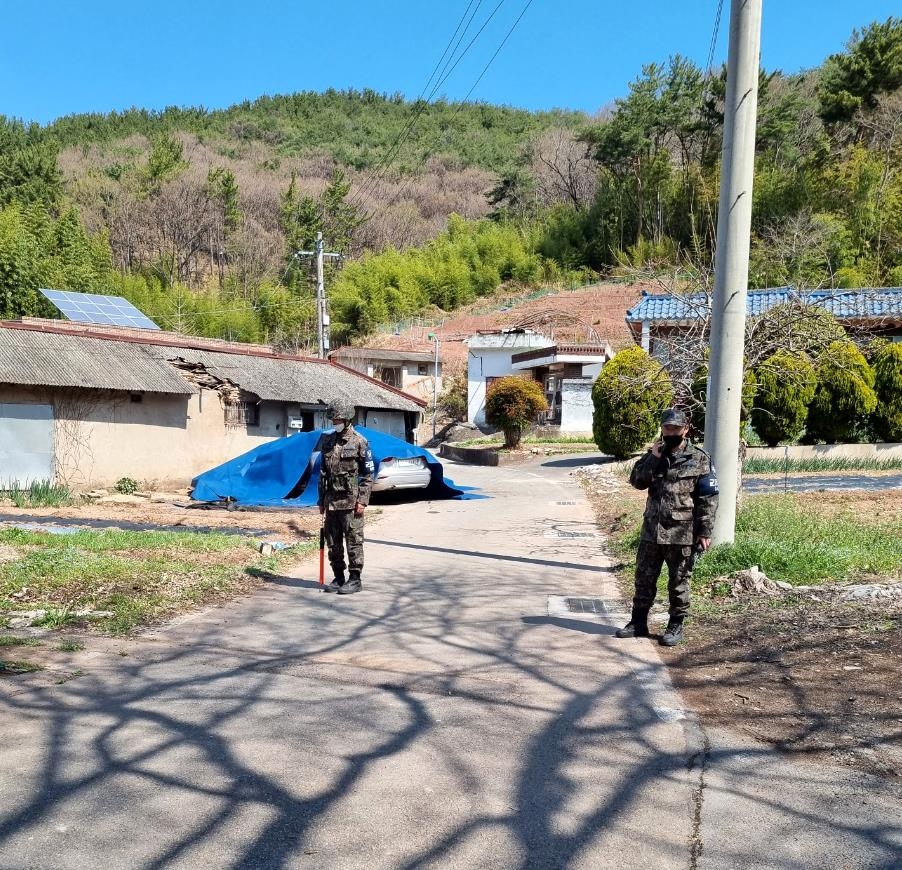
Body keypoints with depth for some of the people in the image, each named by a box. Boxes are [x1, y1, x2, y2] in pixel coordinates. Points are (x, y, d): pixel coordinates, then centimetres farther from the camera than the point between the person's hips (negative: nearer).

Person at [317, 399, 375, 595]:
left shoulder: (359, 442, -5)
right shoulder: (328, 441, 11)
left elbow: (368, 474, -6)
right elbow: (323, 472, 16)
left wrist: (362, 500, -13)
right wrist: (321, 499, 14)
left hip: (350, 502, -6)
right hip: (331, 501, 6)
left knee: (353, 542, 0)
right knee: (333, 542, 10)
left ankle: (355, 579, 8)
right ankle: (338, 578, 21)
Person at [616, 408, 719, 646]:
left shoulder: (699, 459, -5)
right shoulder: (654, 455, 9)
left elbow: (708, 499, -7)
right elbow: (637, 481, 1)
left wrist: (705, 531, -11)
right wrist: (653, 459, -10)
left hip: (682, 534, -4)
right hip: (651, 530, 5)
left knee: (679, 582, 7)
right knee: (644, 578, 11)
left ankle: (676, 626, 21)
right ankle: (638, 623, 24)